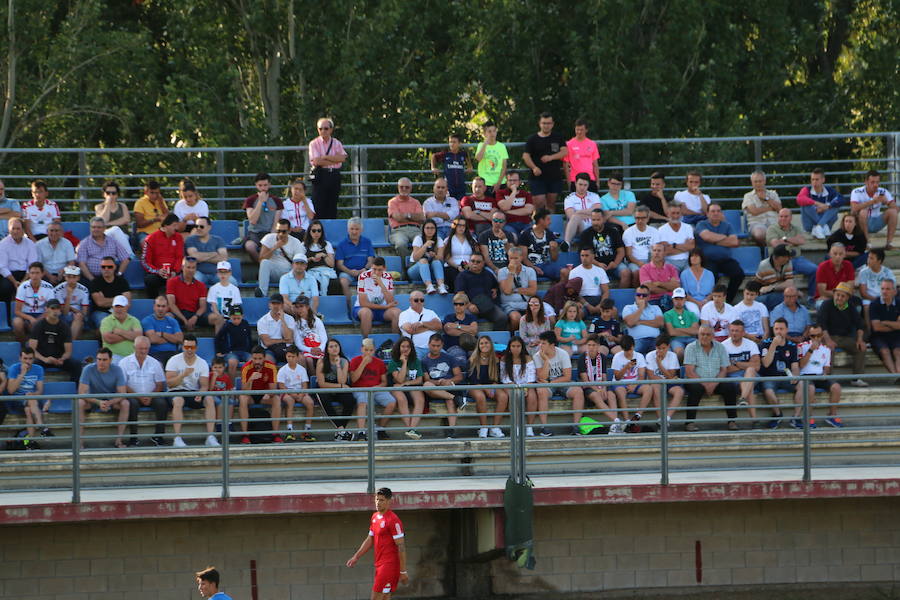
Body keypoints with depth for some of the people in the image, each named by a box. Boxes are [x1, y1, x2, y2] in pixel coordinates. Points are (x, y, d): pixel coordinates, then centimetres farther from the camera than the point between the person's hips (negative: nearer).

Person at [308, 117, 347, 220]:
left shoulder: (336, 143, 11)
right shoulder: (314, 144, 3)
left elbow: (342, 158, -6)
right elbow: (316, 161, -11)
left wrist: (325, 157, -12)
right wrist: (334, 160, -7)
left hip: (334, 176, 3)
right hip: (320, 176, -3)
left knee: (332, 207, 3)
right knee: (318, 207, -7)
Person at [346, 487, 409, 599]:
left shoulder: (393, 520, -14)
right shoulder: (375, 517, 13)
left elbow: (401, 546, -15)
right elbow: (370, 540, 24)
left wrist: (403, 572, -16)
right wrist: (356, 557, 20)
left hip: (389, 564, -9)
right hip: (379, 564, 9)